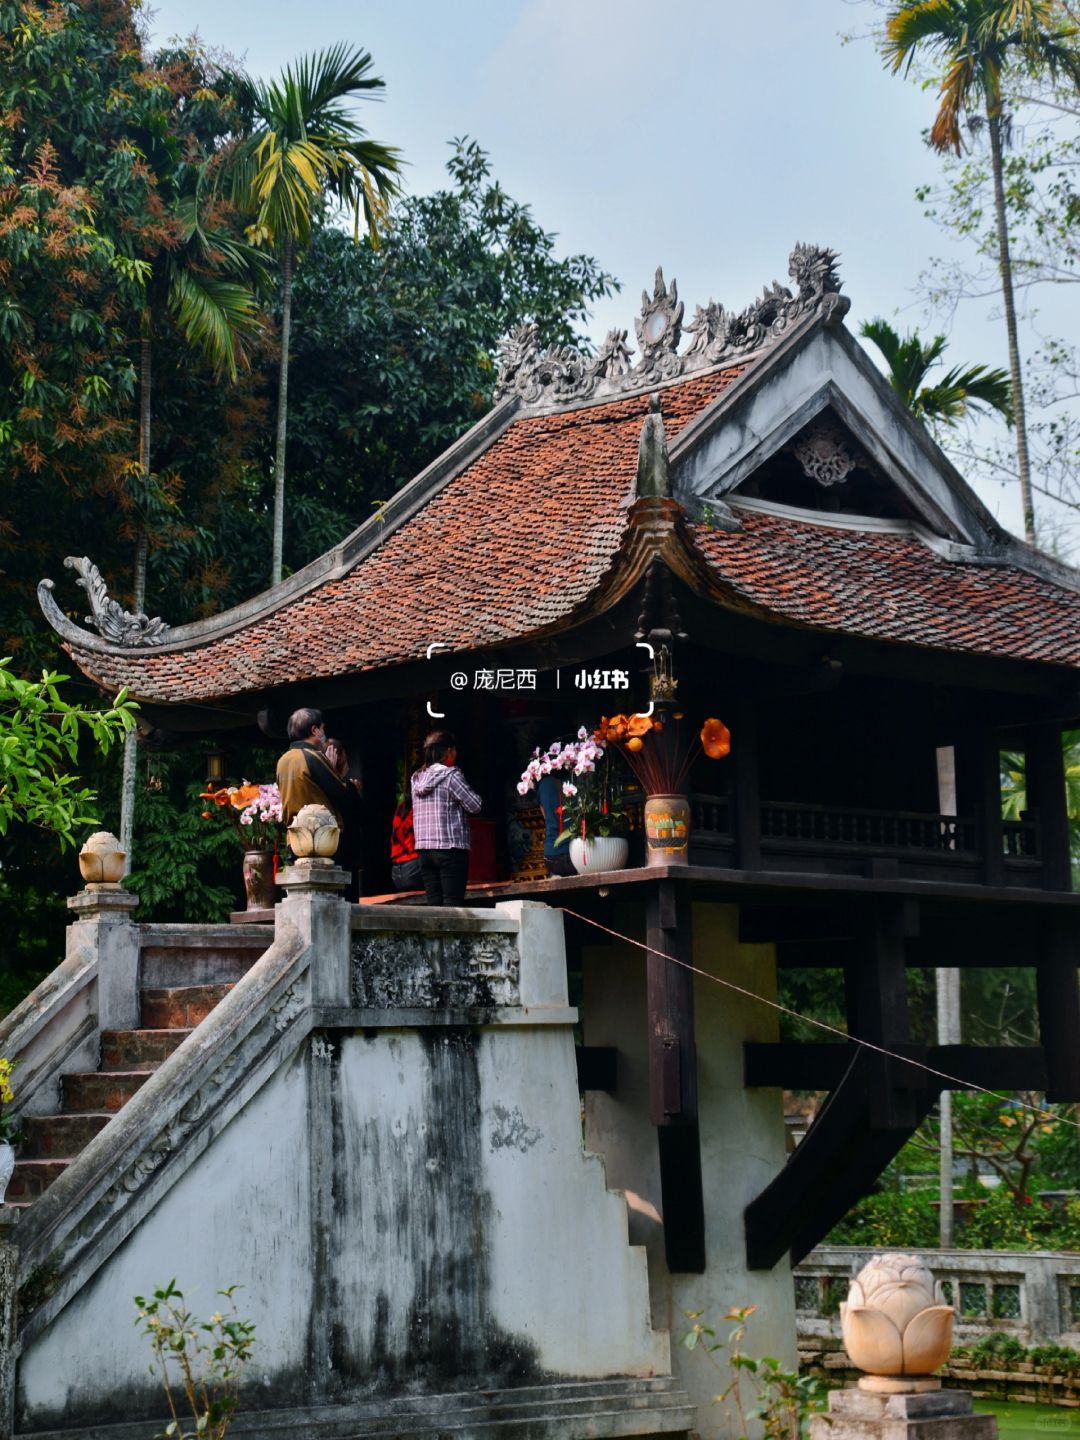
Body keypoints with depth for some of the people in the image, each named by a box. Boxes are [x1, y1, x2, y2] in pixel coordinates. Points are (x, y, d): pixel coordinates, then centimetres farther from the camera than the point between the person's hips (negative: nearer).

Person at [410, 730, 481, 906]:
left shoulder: (417, 778, 12)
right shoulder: (451, 776, -8)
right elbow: (475, 805, -7)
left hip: (424, 849, 6)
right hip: (450, 848, -6)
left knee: (433, 903, 6)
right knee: (453, 903, -7)